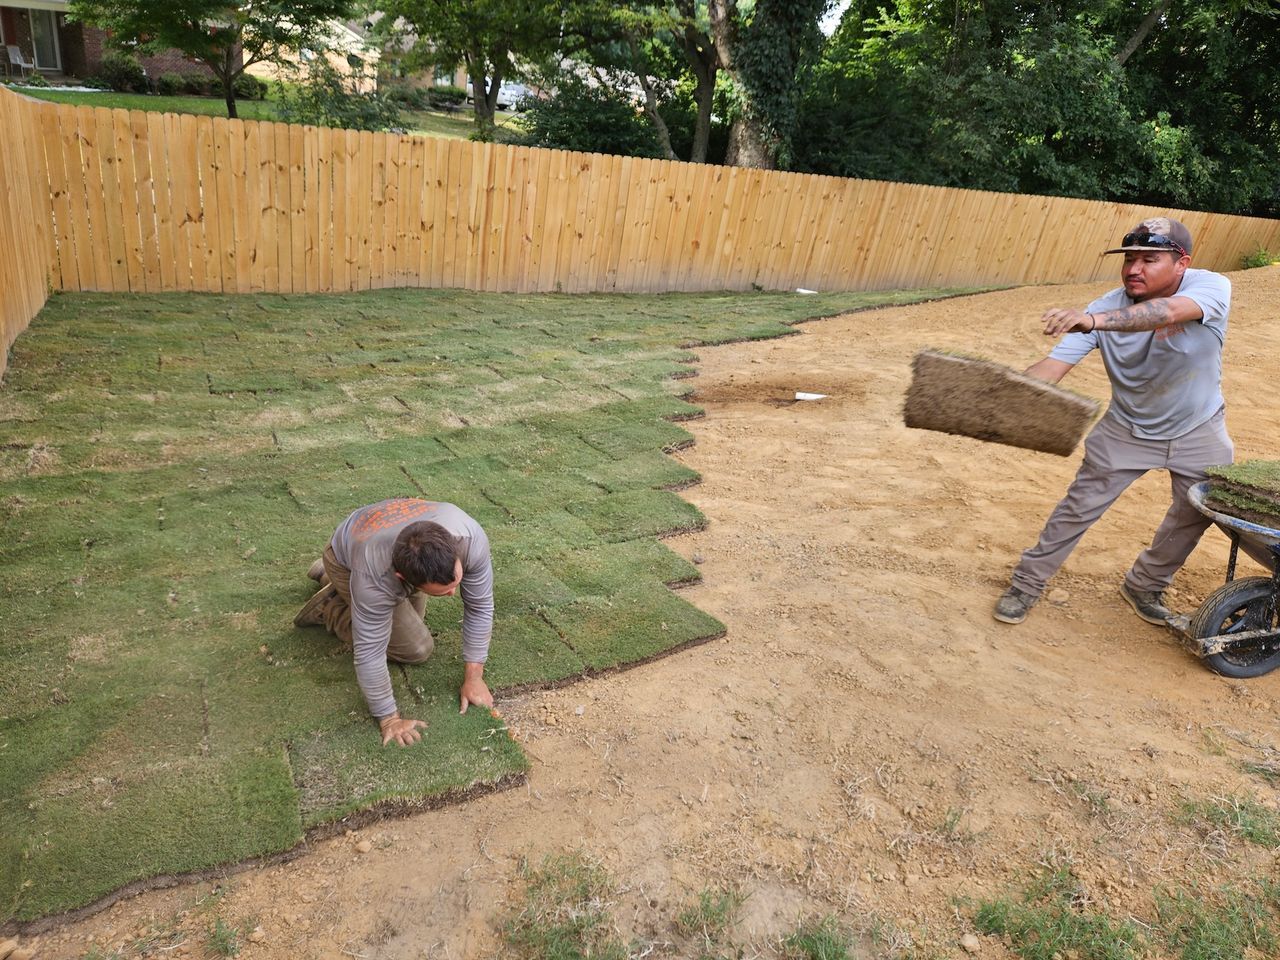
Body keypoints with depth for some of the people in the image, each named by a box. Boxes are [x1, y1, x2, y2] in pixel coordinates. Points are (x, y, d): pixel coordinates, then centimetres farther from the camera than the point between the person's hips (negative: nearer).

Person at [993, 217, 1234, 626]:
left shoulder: (1212, 288, -27)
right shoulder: (1106, 307, -22)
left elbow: (1167, 312, -51)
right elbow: (1053, 365, -31)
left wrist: (1093, 321, -69)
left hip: (1199, 433, 1)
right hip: (1126, 430, 0)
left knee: (1195, 516, 11)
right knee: (1078, 506, 0)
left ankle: (1145, 585, 35)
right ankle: (1028, 582, 15)